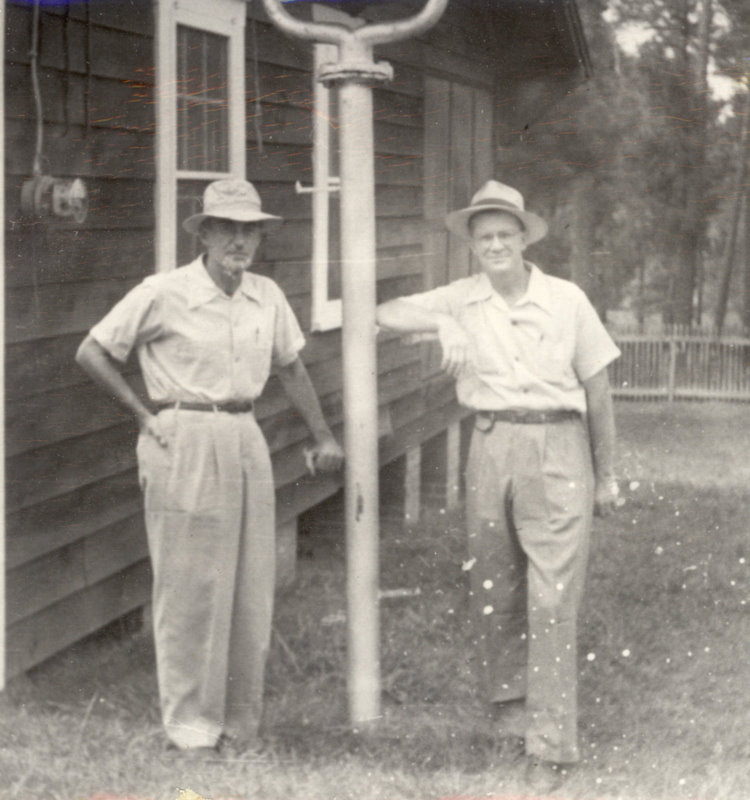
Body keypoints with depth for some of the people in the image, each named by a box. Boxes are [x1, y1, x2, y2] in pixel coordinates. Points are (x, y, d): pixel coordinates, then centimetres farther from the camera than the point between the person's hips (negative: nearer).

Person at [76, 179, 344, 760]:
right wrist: (146, 415, -4)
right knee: (190, 588, -1)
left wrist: (323, 435, 17)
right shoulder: (164, 294, -9)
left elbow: (290, 366, 20)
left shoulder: (268, 298, 6)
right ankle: (190, 725, 11)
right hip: (185, 444, -5)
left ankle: (240, 721, 20)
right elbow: (92, 353, -3)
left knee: (251, 587, 8)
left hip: (246, 441, 5)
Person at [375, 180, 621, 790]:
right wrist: (443, 325, -10)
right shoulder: (461, 300, 3)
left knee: (553, 599, -7)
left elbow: (597, 390, 5)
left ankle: (552, 744, -3)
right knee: (492, 592, 10)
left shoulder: (566, 300, -1)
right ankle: (511, 705, 29)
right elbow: (387, 314, 7)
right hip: (492, 448, 3)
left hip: (558, 448, -3)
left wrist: (605, 475, 7)